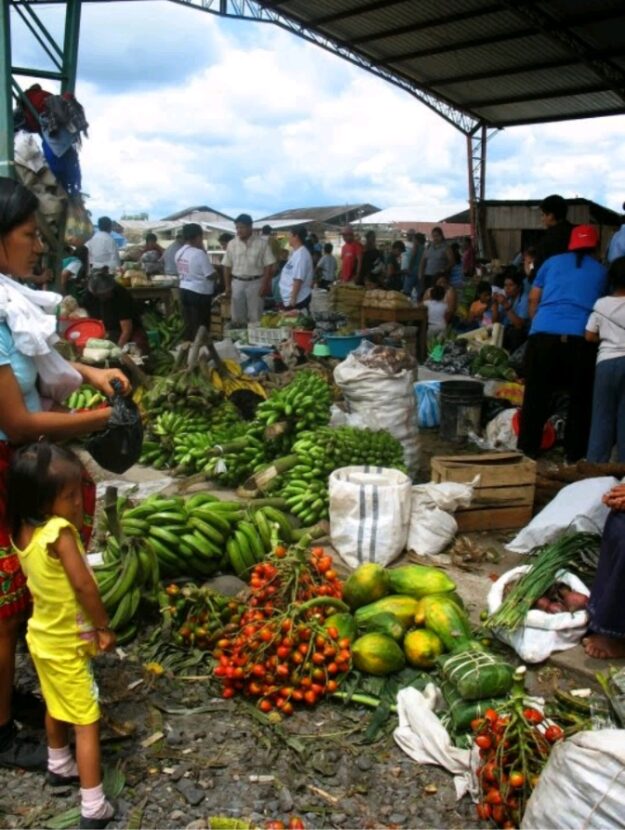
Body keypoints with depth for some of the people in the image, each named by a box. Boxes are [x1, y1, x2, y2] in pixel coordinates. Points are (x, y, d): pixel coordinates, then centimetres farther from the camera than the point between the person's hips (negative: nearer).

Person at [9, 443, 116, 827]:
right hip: (66, 646, -8)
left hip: (43, 637, 8)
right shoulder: (59, 531, -31)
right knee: (87, 723, 3)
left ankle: (60, 767, 50)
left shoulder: (23, 530, -6)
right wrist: (105, 626, -15)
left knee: (58, 707, 29)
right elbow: (84, 585, -26)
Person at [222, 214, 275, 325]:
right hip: (237, 283, 3)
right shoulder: (232, 244, 3)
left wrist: (264, 285, -11)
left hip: (255, 283, -3)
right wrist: (227, 286, 4)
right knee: (236, 316, 7)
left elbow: (268, 266, -5)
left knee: (255, 316, 2)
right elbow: (227, 267, 8)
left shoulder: (261, 243, -5)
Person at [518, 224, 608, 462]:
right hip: (581, 338, 0)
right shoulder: (601, 271, 16)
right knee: (580, 400, 10)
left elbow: (533, 298, 18)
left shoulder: (553, 262, 16)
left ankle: (527, 450, 11)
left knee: (536, 396, 7)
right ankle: (574, 455, 13)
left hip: (544, 334, 1)